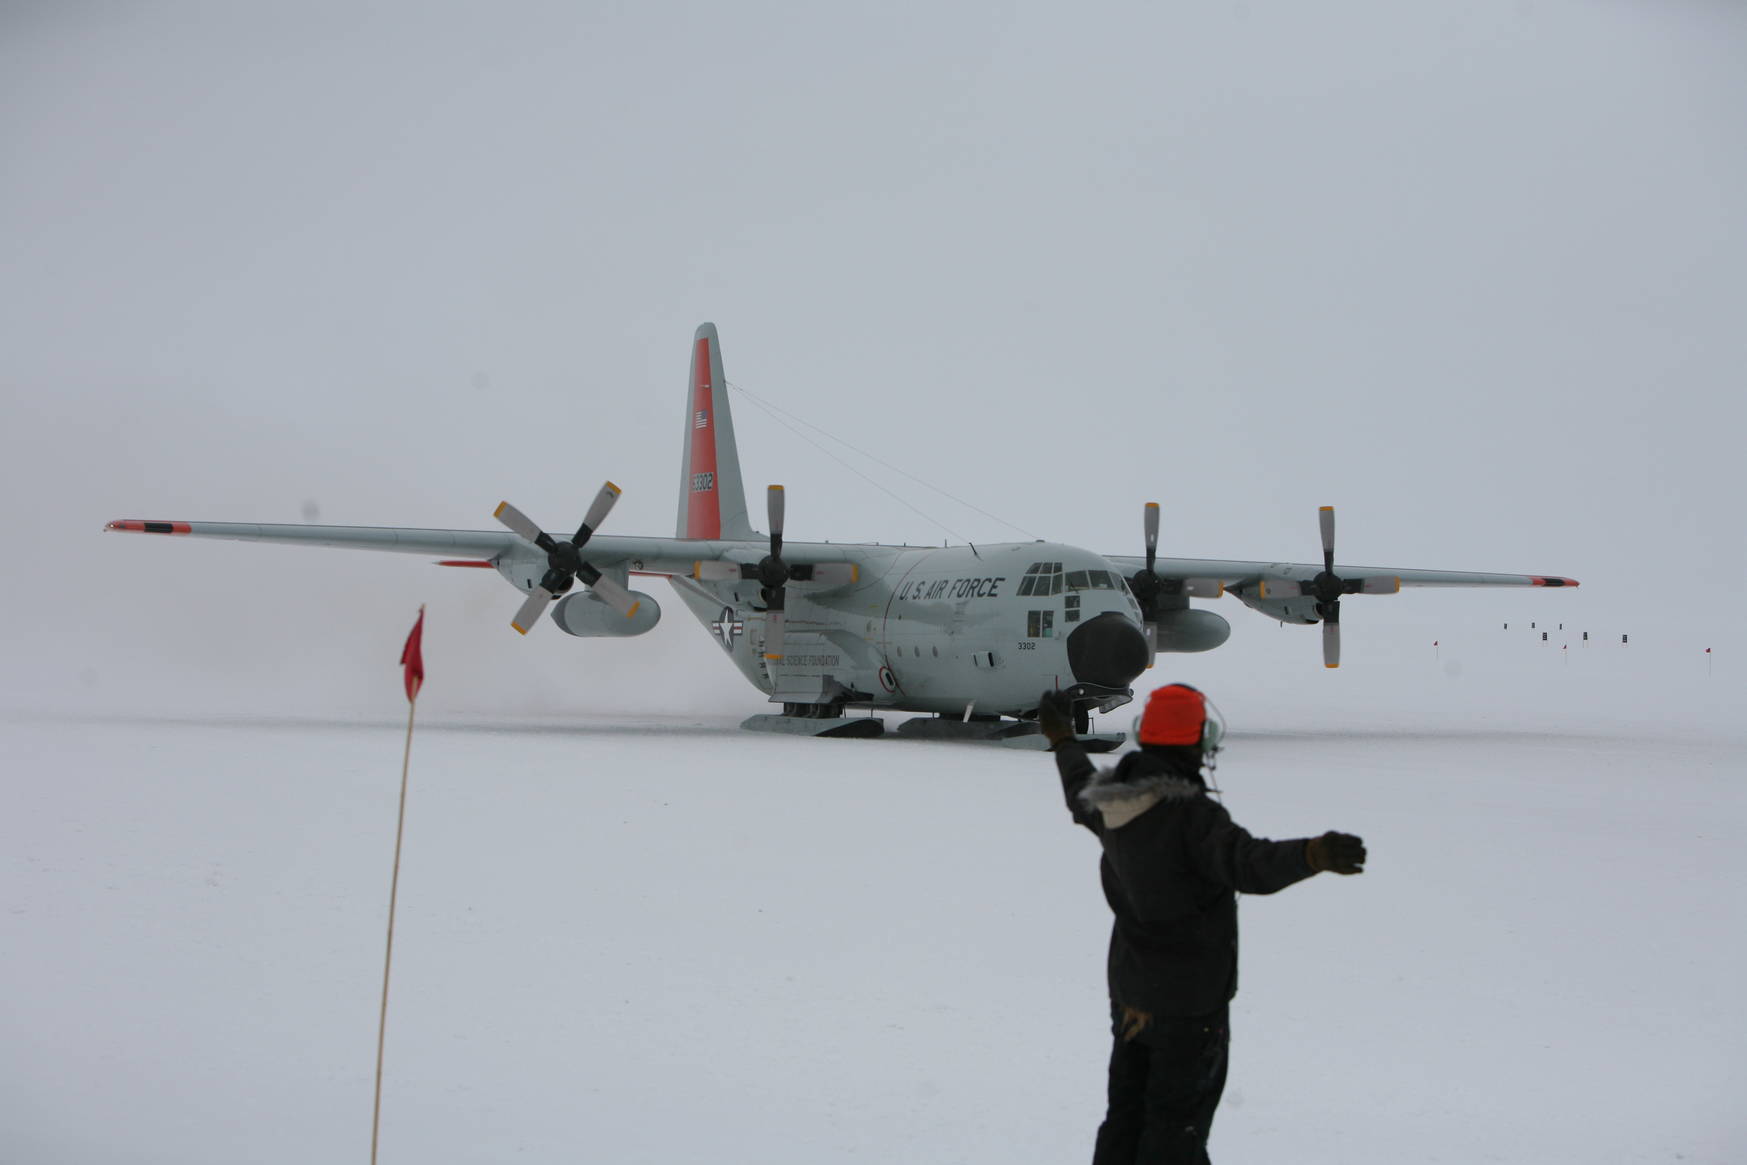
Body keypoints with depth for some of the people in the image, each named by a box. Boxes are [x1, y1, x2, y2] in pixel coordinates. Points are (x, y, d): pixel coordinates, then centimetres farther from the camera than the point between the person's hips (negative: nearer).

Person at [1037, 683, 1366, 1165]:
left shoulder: (1114, 800, 0)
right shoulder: (1191, 815, -26)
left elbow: (1081, 794, 24)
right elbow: (1249, 863, -41)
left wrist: (1062, 739, 44)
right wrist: (1315, 853, -57)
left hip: (1128, 990, 8)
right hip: (1189, 999, -8)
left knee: (1126, 1112, 19)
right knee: (1177, 1123, 4)